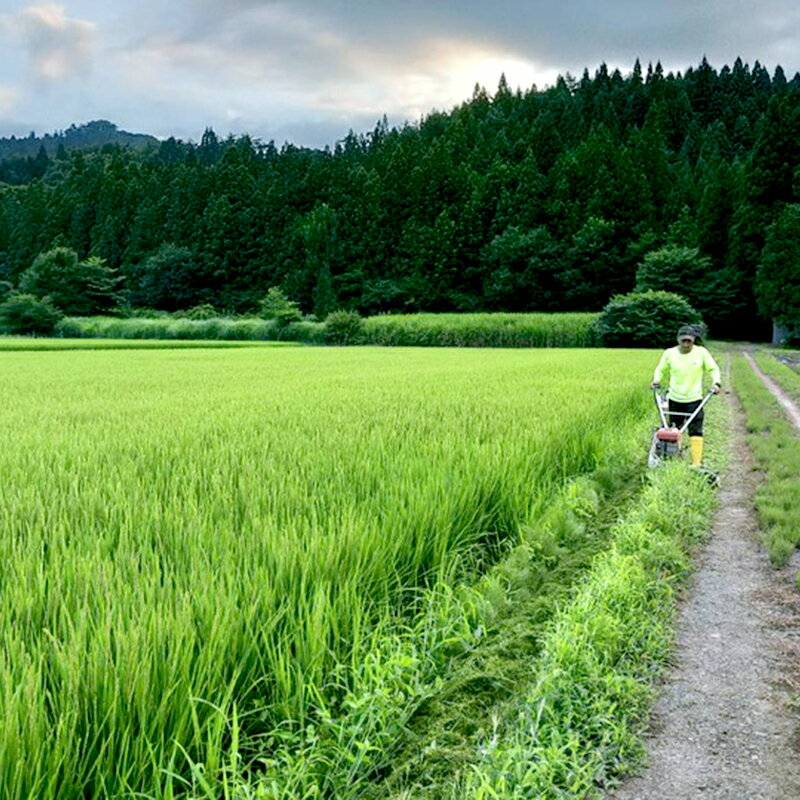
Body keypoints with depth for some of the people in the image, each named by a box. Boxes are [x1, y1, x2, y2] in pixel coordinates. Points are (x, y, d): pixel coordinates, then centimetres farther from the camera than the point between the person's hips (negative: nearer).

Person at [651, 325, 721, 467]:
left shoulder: (701, 352, -5)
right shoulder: (669, 353, -2)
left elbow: (713, 369, 4)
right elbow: (660, 370, 11)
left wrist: (716, 382, -12)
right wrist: (656, 380, -7)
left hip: (694, 399, -2)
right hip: (674, 399, 2)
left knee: (696, 431, -7)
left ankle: (696, 462, -6)